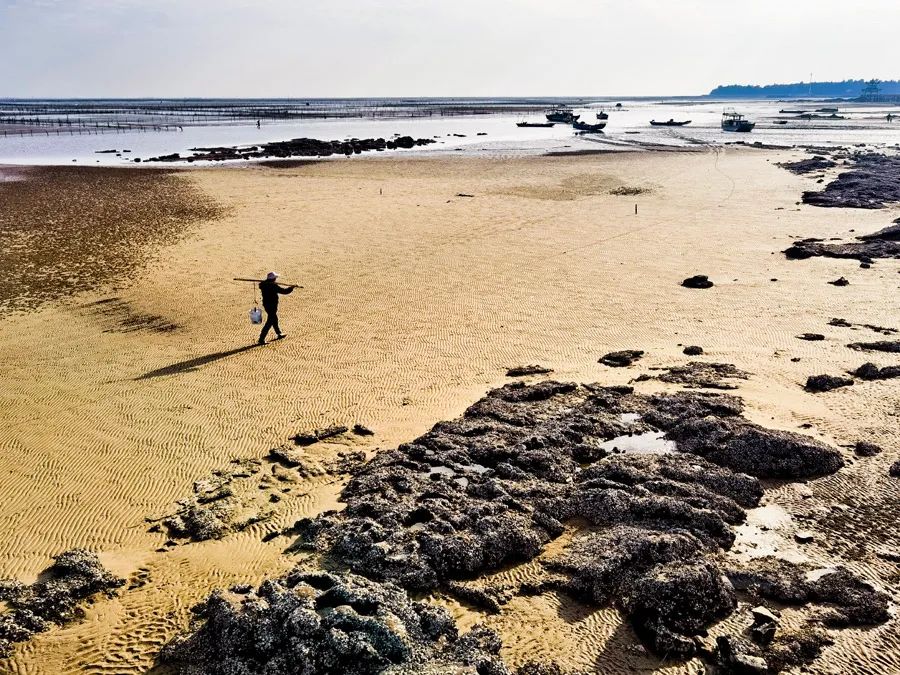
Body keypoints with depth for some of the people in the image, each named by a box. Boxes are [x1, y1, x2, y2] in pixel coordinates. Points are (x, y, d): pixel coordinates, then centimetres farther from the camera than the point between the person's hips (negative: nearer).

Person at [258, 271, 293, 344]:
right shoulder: (273, 286, -23)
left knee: (274, 319, 24)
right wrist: (292, 287, -6)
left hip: (266, 305, 9)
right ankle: (261, 339, -5)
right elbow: (284, 291, -19)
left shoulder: (263, 285, 0)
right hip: (272, 306, -9)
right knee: (270, 322, -3)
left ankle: (279, 334, 41)